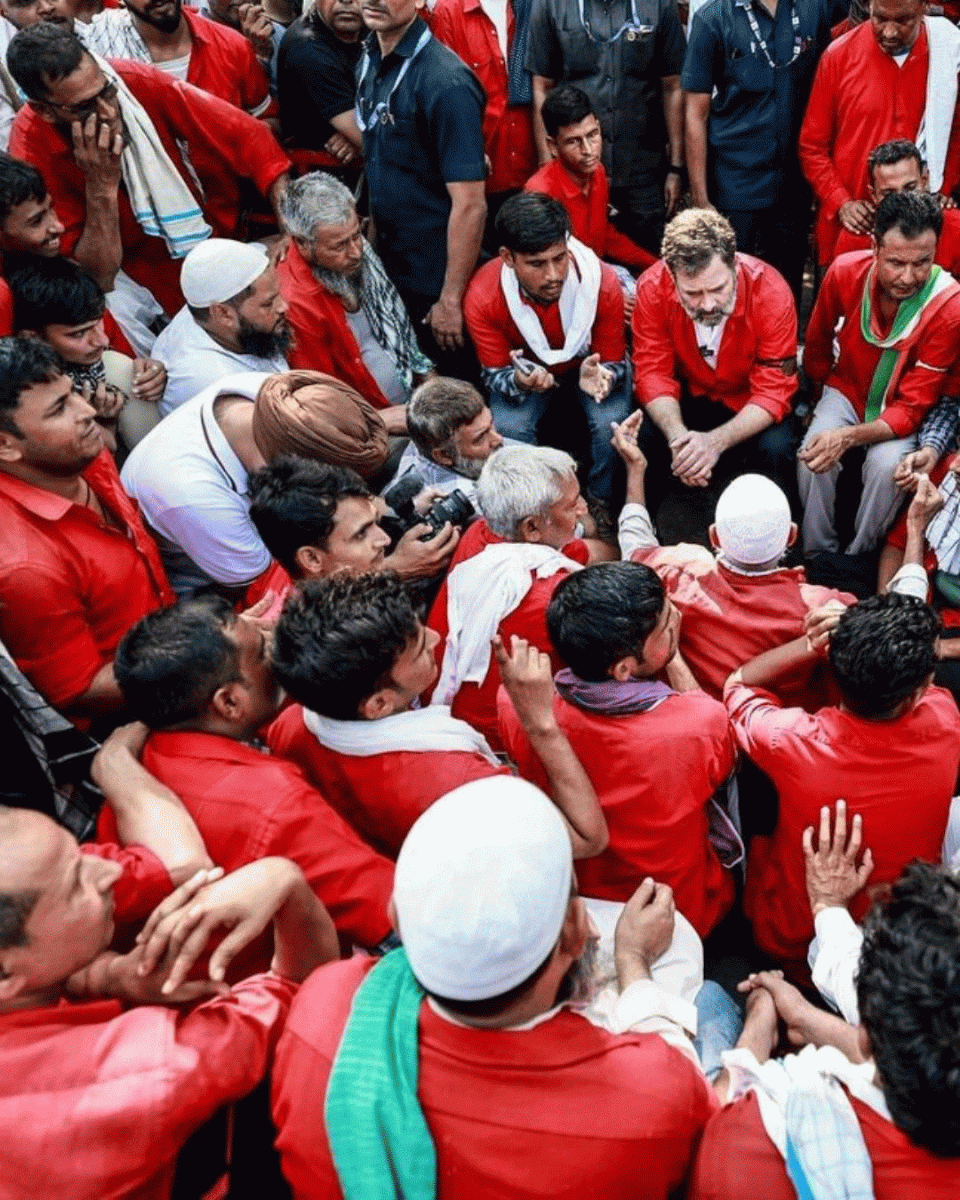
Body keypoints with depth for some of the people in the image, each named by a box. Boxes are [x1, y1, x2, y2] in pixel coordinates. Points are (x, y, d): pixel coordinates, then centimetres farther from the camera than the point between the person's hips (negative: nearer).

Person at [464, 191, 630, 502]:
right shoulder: (482, 298, -30)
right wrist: (519, 382, -44)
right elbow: (496, 373, -17)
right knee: (508, 427, -29)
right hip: (527, 367, 0)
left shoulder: (603, 284, -30)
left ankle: (602, 503, 1)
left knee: (611, 423, -29)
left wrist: (601, 376, -43)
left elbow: (613, 363, -16)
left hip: (591, 362, 0)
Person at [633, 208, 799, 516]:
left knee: (775, 449, -30)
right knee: (641, 438, -25)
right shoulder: (652, 288, -22)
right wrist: (678, 436, -36)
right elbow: (653, 372, -16)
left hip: (751, 403, -1)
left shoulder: (770, 291, -27)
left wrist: (715, 441, -41)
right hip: (691, 395, 2)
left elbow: (774, 391, -24)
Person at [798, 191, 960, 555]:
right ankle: (818, 555, -5)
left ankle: (858, 560, -8)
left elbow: (912, 408, -25)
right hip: (847, 390, 2)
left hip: (899, 408, -2)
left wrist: (849, 437, -41)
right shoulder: (845, 272, -20)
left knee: (888, 466, -31)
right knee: (813, 456, -26)